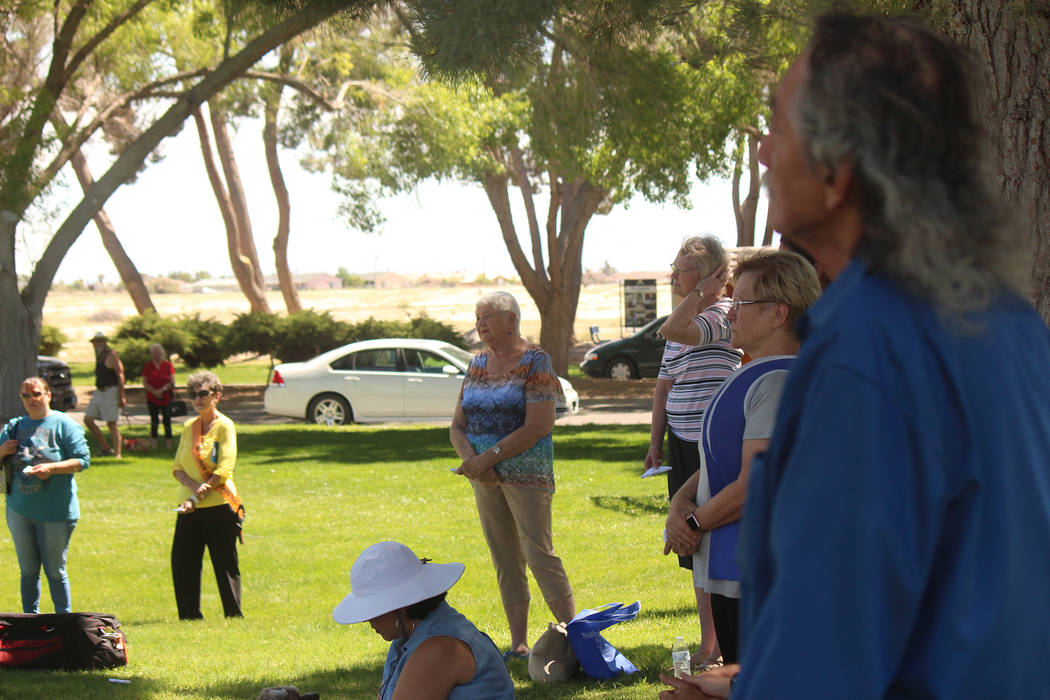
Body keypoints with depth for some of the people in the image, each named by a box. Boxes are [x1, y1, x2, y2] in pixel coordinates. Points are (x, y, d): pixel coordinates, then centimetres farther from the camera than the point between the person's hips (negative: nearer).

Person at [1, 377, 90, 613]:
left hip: (55, 512, -4)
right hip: (19, 511, 4)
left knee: (55, 571, 2)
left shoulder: (64, 425, -4)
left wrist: (52, 468, -24)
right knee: (28, 571, 11)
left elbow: (83, 460, -11)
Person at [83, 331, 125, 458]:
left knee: (112, 424, -7)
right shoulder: (99, 356, 15)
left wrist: (121, 396, -18)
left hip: (111, 391, -9)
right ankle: (106, 448, 9)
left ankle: (117, 454, -2)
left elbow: (120, 376, -14)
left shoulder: (112, 355, -10)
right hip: (99, 392, 9)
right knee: (88, 419, 1)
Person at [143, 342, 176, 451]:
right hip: (152, 398, 1)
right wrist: (154, 391, -13)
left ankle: (168, 445, 3)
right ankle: (153, 445, 3)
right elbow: (145, 383, 1)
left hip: (166, 398, -1)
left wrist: (162, 389, -15)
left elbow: (172, 381, -1)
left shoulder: (168, 365, 3)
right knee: (154, 421, 0)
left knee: (167, 421, -1)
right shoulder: (147, 366, 6)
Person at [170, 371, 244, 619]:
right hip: (189, 507, 6)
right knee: (182, 560, 3)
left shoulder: (224, 426, -4)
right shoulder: (188, 427, 14)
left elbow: (224, 470, -12)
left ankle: (234, 615, 7)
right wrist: (193, 485, -11)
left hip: (218, 506, -6)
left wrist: (197, 498, -17)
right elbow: (177, 468, 10)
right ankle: (189, 615, 13)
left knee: (225, 564, -1)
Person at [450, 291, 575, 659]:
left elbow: (539, 426, -16)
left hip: (526, 473, -7)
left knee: (539, 554, -12)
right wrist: (470, 458, -9)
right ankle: (518, 645, 12)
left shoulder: (535, 362, -7)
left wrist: (489, 457, -18)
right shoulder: (477, 364, 13)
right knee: (505, 562, 8)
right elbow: (458, 425, 11)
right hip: (486, 477, 7)